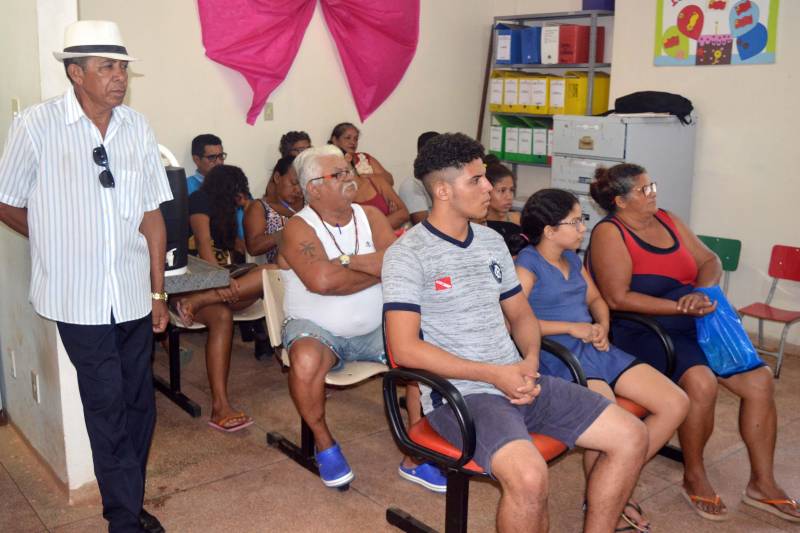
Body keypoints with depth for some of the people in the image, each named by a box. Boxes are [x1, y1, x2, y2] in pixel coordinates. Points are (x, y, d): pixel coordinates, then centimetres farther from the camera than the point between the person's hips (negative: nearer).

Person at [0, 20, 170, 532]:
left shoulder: (137, 126, 2)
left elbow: (151, 215, 6)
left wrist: (158, 291, 7)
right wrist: (62, 241, 11)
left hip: (134, 296, 4)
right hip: (80, 298, -3)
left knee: (139, 405, 11)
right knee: (108, 409, 4)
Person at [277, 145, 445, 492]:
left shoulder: (370, 216, 5)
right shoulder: (299, 228, -10)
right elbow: (321, 281, -28)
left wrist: (348, 260, -19)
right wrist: (378, 270, -13)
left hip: (374, 329, 4)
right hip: (316, 329, -4)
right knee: (306, 362, -35)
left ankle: (415, 456, -2)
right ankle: (323, 442, -4)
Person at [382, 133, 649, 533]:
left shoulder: (492, 241, 12)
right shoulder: (406, 254, -10)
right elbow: (404, 349, -17)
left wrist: (530, 361, -3)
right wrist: (494, 374, -19)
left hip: (518, 380, 7)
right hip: (458, 392, -7)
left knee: (631, 438, 2)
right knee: (529, 476, -33)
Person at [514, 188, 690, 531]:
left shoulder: (572, 258, 18)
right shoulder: (527, 264, -7)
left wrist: (602, 327, 3)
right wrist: (572, 328, -15)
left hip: (597, 350, 9)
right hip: (559, 357, -9)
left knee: (676, 403, -1)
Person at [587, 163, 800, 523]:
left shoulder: (667, 220, 13)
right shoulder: (610, 233, -8)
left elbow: (709, 261, 13)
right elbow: (618, 298, -18)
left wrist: (701, 293, -9)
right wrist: (681, 306, -20)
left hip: (695, 325, 7)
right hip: (643, 331, -7)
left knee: (759, 378, -8)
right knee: (701, 381, -31)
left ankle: (762, 483, 8)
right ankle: (694, 479, -6)